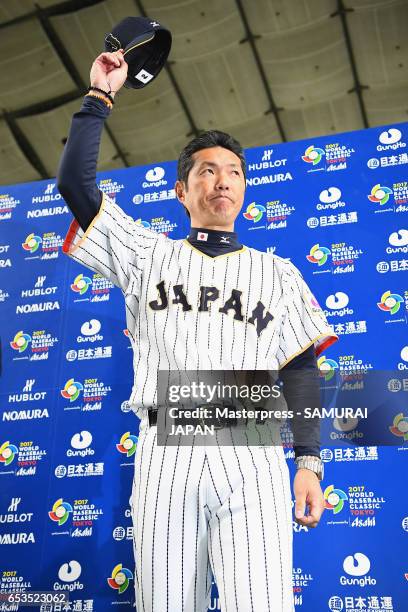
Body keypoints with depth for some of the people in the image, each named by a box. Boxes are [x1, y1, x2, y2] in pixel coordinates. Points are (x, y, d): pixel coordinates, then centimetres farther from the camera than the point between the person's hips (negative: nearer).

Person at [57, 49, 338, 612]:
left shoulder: (278, 273, 16)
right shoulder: (148, 255, 15)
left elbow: (301, 371, 12)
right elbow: (74, 181, 8)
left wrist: (309, 463, 4)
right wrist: (100, 97, 9)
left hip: (253, 459, 0)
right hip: (166, 454, 1)